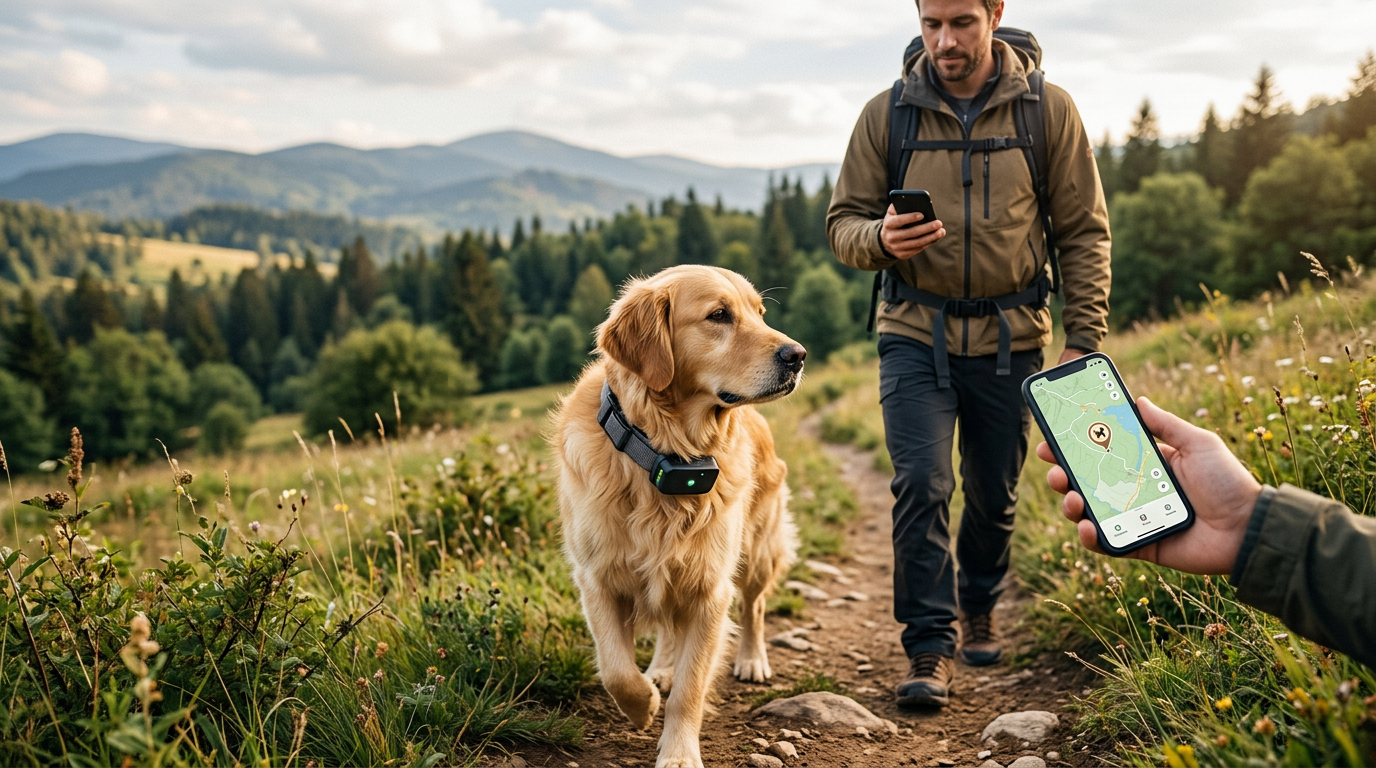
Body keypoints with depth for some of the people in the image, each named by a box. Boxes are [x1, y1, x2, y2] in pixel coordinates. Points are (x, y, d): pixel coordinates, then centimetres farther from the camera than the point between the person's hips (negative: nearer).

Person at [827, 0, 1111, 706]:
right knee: (921, 485, -13)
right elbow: (843, 223, 3)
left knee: (994, 495, 11)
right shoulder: (886, 113, 0)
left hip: (1009, 337, 1)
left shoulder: (1048, 110, -1)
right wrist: (879, 239, -21)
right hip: (915, 334, 0)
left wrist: (1083, 339, -6)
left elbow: (1084, 232, 2)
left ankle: (979, 607, 37)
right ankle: (931, 646, -2)